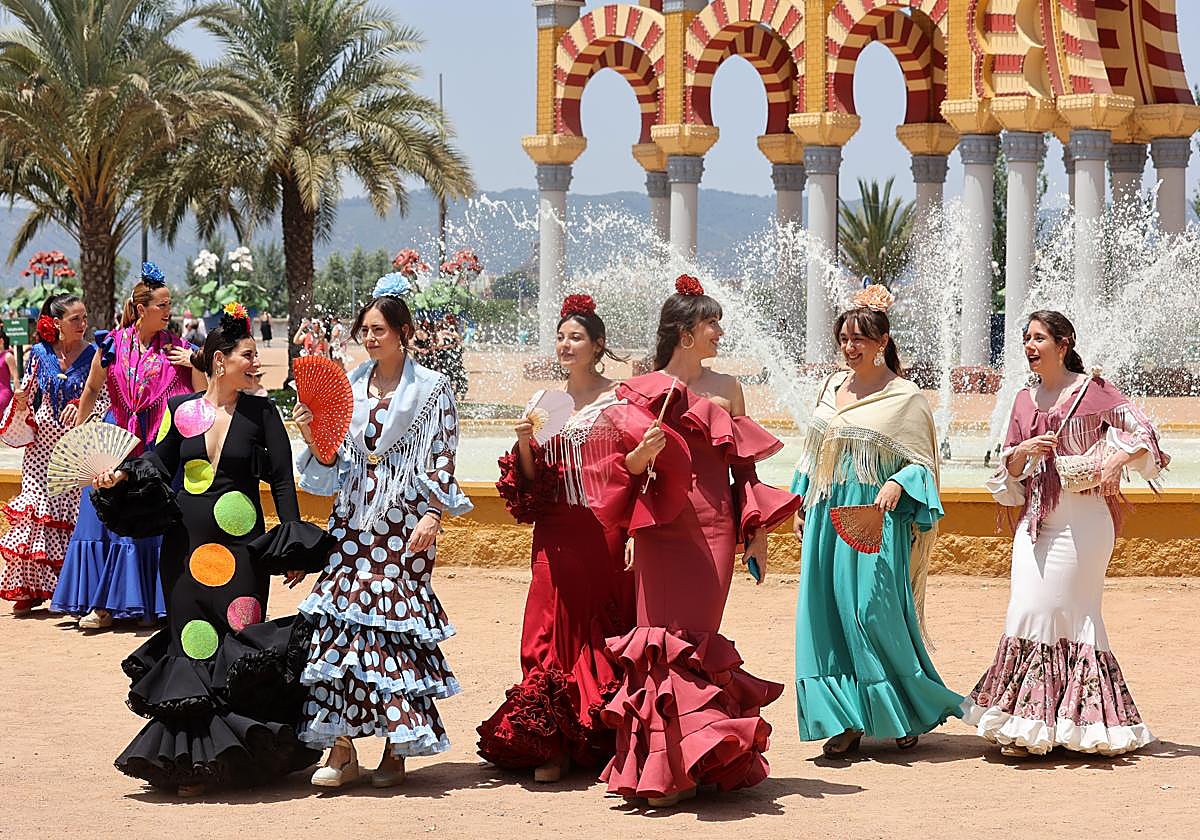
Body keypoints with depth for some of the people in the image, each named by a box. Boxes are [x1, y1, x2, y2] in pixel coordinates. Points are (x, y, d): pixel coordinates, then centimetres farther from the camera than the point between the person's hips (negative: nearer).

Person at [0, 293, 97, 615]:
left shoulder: (93, 355, 1)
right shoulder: (39, 353, 5)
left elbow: (105, 399, -1)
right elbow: (26, 399, 11)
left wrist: (82, 407, -18)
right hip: (42, 445, 1)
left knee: (72, 512, -4)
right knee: (36, 510, -6)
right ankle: (29, 587, -2)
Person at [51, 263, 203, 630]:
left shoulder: (176, 348, 0)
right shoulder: (112, 344, -1)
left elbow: (201, 394, 2)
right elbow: (91, 390, 11)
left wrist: (195, 364, -14)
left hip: (160, 444, -1)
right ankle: (103, 603, 6)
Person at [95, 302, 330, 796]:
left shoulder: (260, 413, 1)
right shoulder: (181, 409, 3)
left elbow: (282, 480, 0)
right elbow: (158, 462, 10)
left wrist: (293, 547, -7)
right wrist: (122, 476, -10)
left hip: (241, 543, -1)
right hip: (187, 544, 1)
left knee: (238, 644, -5)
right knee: (192, 643, 2)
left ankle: (237, 756, 6)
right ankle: (192, 759, 10)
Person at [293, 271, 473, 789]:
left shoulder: (431, 389, 1)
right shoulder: (350, 387, 13)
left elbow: (443, 460, -4)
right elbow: (335, 463, 15)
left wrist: (433, 515, -15)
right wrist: (313, 437, -3)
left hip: (404, 522, -4)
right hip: (353, 520, 4)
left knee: (395, 623, -7)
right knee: (342, 618, -5)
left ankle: (396, 748, 2)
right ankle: (342, 750, -2)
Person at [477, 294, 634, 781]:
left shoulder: (618, 398, -1)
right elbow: (533, 479, 14)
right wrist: (524, 445, -5)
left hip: (604, 531, -4)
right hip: (557, 536, 4)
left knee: (603, 632, -1)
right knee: (555, 634, 1)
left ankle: (605, 743, 7)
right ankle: (555, 745, 4)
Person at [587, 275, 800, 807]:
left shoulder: (726, 389, 11)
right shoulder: (644, 390, 5)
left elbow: (745, 466, 13)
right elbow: (627, 468, 6)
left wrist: (757, 533, 8)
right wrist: (642, 453, -17)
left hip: (715, 528, 1)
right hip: (661, 528, -1)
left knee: (695, 638, -2)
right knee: (667, 638, -4)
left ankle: (691, 763, 1)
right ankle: (668, 765, 0)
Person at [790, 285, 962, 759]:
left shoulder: (905, 397, -4)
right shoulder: (833, 387, 13)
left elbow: (922, 462, -4)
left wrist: (897, 486, -22)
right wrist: (801, 507, 18)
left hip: (874, 520, -6)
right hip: (827, 517, 6)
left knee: (874, 613, -9)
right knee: (824, 613, 1)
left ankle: (913, 713, 8)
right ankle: (844, 723, 5)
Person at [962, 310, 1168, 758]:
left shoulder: (1092, 390, -1)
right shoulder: (1025, 400, 14)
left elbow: (1143, 433, -2)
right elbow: (1009, 473, 15)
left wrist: (1117, 460, -18)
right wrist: (1022, 452, -6)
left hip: (1082, 518, -5)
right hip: (1036, 519, 5)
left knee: (1068, 612, -4)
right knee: (1028, 611, -2)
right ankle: (1025, 726, 3)